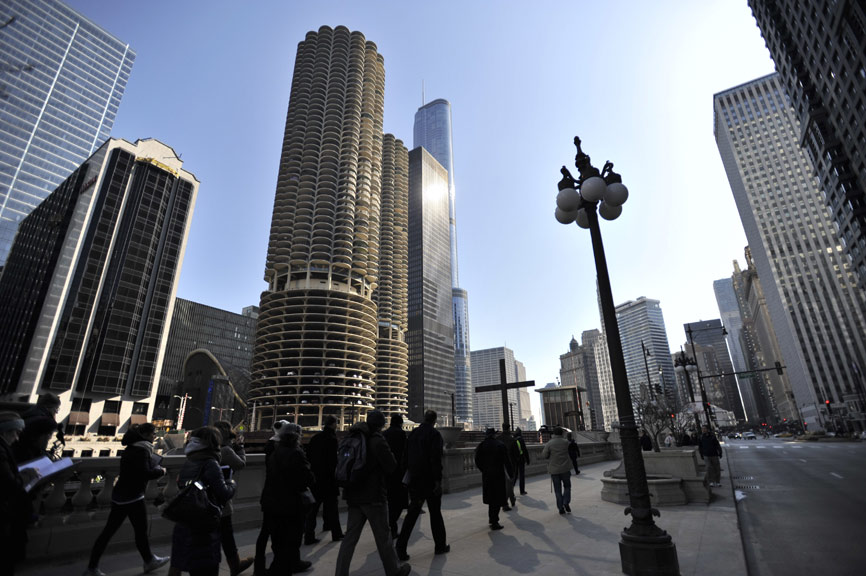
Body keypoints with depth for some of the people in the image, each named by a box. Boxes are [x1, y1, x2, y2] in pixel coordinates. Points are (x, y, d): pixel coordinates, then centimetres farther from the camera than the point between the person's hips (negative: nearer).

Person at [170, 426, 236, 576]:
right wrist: (231, 484, 1)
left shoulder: (188, 463, 5)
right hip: (205, 529, -8)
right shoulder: (210, 464, -17)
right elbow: (224, 494, -20)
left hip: (183, 526, 8)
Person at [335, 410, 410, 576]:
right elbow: (392, 466, -14)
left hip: (353, 495, 6)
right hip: (373, 496, -6)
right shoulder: (377, 440, -17)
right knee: (383, 537, 10)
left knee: (350, 537, 12)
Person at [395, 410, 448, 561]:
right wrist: (438, 480, -16)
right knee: (435, 513, 10)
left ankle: (401, 547, 0)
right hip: (430, 480, -5)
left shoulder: (413, 433, 7)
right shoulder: (434, 434, -12)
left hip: (415, 480, 5)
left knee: (412, 512, 9)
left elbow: (405, 456, 11)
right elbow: (436, 459, -19)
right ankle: (440, 546, 21)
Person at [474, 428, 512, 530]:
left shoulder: (481, 446, -3)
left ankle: (492, 519, 30)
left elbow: (477, 462, -2)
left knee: (491, 498, 18)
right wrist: (511, 474, 2)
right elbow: (507, 462, -8)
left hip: (486, 476, 3)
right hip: (499, 475, -3)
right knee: (497, 499, 6)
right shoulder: (500, 445, -10)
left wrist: (484, 470, 12)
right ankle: (494, 522, 5)